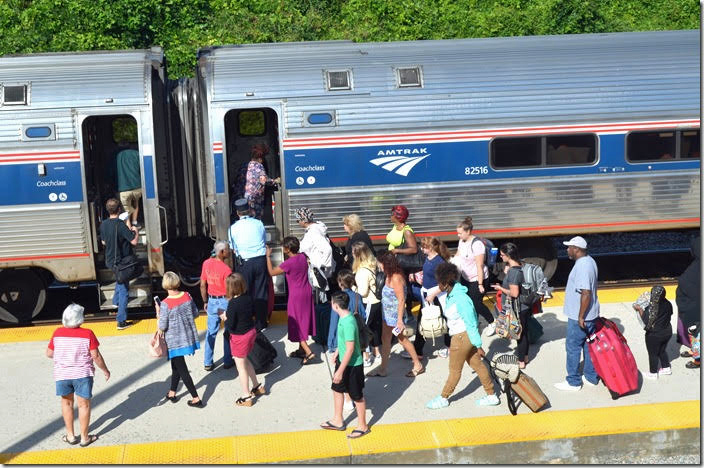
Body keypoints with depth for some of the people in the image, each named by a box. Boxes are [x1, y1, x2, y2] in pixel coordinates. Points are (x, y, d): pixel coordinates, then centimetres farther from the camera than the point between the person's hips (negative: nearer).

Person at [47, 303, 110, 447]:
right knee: (84, 404, 9)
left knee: (66, 403, 20)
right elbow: (96, 356, -14)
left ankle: (70, 436, 27)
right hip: (82, 375, -3)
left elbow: (49, 353, 2)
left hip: (62, 375, 3)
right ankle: (84, 437, 18)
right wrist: (105, 370, -1)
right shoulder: (87, 334, -15)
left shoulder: (57, 333, -7)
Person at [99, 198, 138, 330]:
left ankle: (116, 301, 46)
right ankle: (121, 321, 1)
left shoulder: (103, 224, 0)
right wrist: (135, 231, -5)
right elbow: (134, 241, -24)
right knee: (124, 290, 0)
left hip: (110, 260, 7)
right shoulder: (120, 225, -23)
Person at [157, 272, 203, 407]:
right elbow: (195, 313, 5)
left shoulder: (165, 304, -22)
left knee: (182, 369, 4)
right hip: (188, 337, 6)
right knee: (176, 366, 24)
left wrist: (158, 313, -3)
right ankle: (172, 393, 37)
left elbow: (162, 326, -17)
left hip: (174, 341, -6)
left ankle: (196, 399, 5)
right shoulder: (187, 296, -7)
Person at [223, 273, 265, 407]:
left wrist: (225, 318, -4)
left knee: (240, 365, 9)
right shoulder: (248, 298, -5)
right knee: (245, 360, 27)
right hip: (251, 331, 7)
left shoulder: (233, 304, -26)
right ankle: (257, 386, 38)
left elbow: (230, 326, -22)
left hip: (239, 337, -7)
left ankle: (246, 397, 19)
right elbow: (253, 314, 10)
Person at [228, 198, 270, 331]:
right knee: (261, 292, 10)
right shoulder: (259, 224, 3)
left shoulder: (233, 228, -2)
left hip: (244, 263, -2)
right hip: (261, 260, 2)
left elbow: (233, 249, 4)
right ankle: (261, 323, 18)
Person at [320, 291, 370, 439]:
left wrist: (340, 371, -24)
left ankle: (363, 426, 27)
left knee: (357, 396, 8)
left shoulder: (348, 323, -31)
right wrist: (338, 351, 27)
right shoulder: (343, 317, -3)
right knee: (337, 388, 21)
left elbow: (350, 349, -28)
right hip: (343, 360, 10)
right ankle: (338, 421, 39)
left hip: (352, 365, -9)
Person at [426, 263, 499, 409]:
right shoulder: (451, 295, 1)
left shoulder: (460, 299, -28)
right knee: (477, 364, 17)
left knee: (455, 370, 9)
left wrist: (478, 346, -17)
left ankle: (443, 398, 26)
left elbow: (471, 323, -23)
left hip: (463, 337, -9)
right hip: (467, 336, 9)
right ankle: (491, 396, 27)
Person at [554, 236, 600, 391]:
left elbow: (586, 293, -29)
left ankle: (573, 382, 12)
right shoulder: (589, 261, 7)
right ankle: (591, 377, 29)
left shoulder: (582, 266, -25)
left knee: (573, 347, 2)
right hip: (591, 314, 10)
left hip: (580, 317, -10)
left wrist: (581, 317, -23)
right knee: (589, 346, 18)